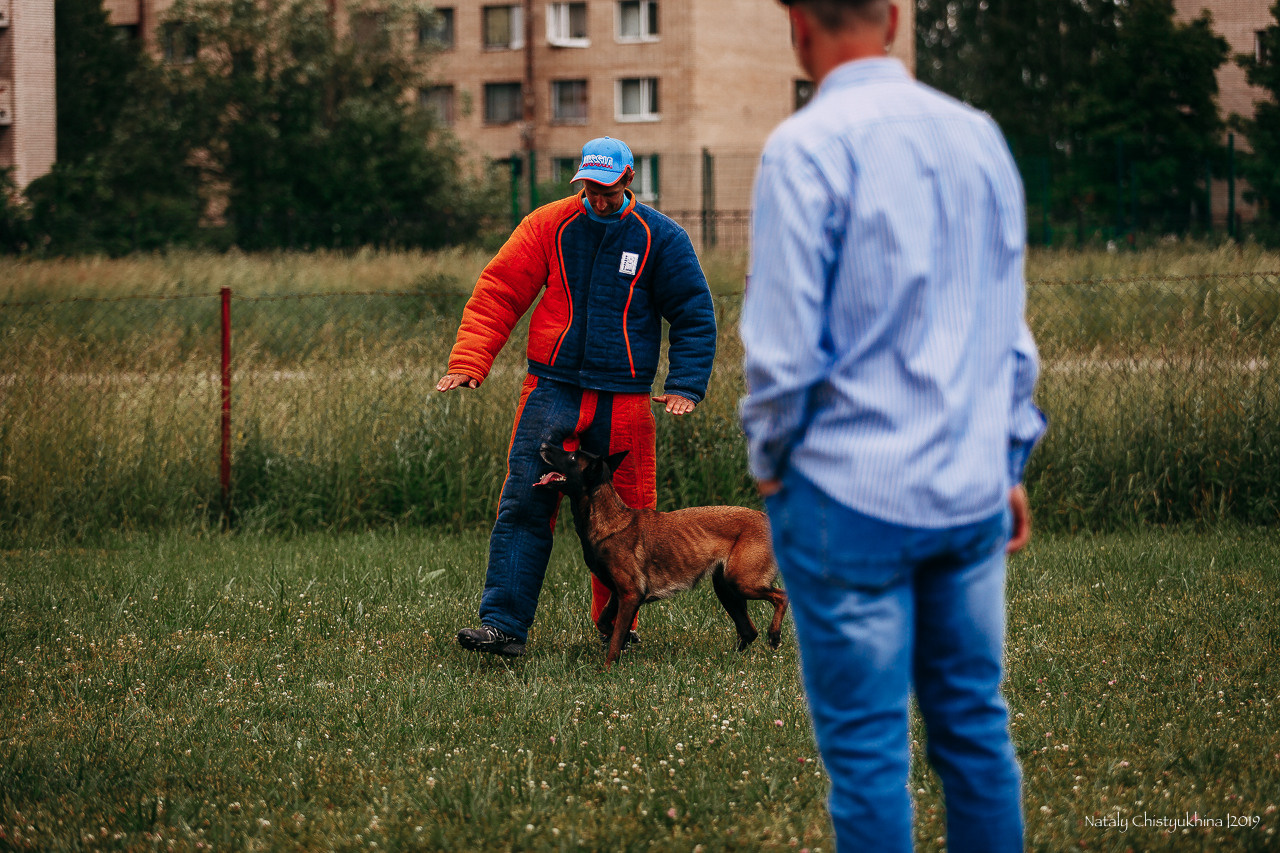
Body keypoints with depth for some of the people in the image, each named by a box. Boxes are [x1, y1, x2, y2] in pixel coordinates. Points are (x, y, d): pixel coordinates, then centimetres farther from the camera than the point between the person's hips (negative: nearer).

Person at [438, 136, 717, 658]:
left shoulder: (660, 238, 3)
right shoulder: (550, 225, 3)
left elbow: (694, 315, 7)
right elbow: (497, 293, 0)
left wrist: (684, 387, -5)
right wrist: (468, 362, -11)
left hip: (623, 397, 0)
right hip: (553, 388, 0)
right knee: (524, 506, -10)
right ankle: (503, 625, -12)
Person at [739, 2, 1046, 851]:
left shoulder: (808, 147, -12)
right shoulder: (980, 136, 7)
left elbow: (784, 344, -14)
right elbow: (1010, 327, 14)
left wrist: (770, 459, 2)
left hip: (853, 494, -6)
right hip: (971, 491, 6)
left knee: (867, 743, 0)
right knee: (976, 725, 12)